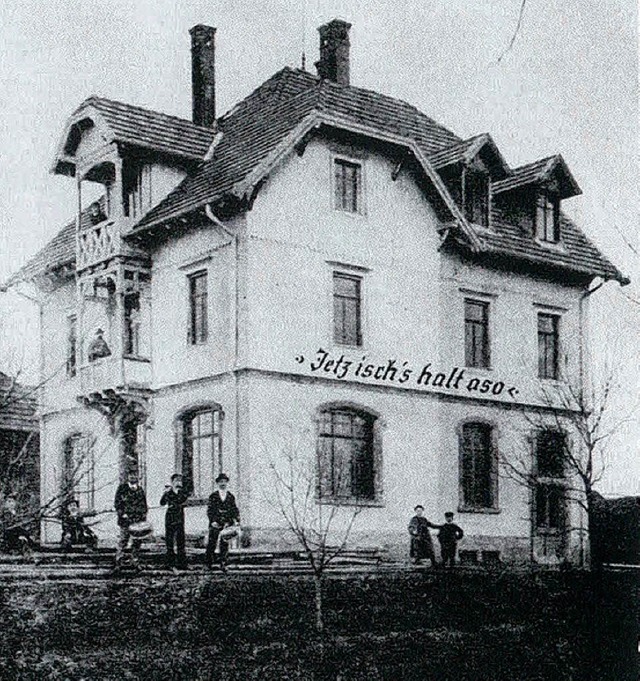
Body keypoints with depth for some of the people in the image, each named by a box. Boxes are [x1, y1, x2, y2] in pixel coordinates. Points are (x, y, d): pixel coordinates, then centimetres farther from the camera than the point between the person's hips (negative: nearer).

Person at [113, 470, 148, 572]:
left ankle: (135, 560, 18)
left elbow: (144, 504, 19)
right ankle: (118, 561, 5)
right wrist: (122, 513, -14)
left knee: (137, 541, 6)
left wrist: (144, 514, 6)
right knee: (123, 540, -3)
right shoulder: (122, 489, -1)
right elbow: (117, 503, -2)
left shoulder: (140, 490, 12)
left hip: (138, 521, 4)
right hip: (126, 520, -4)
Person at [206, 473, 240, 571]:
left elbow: (235, 510, 10)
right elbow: (209, 510, 0)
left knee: (225, 544, -1)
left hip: (227, 524, 1)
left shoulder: (231, 497, 10)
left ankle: (223, 564, 4)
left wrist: (237, 521, -3)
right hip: (215, 524, -1)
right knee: (212, 543, -1)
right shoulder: (213, 496, 4)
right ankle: (209, 563, 10)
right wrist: (213, 521, -13)